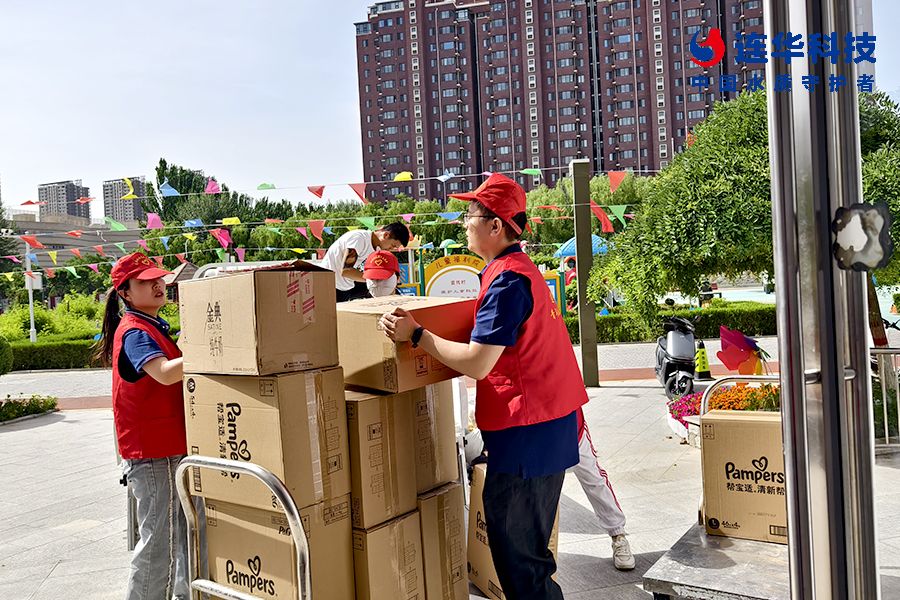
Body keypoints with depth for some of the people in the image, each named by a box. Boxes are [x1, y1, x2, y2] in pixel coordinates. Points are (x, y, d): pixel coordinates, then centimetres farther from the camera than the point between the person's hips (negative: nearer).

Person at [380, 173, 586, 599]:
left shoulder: (507, 279, -18)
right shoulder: (521, 269, 14)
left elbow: (476, 363, -22)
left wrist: (416, 335, -12)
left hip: (526, 432, -10)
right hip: (548, 426, 10)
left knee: (517, 554, 1)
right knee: (526, 547, 20)